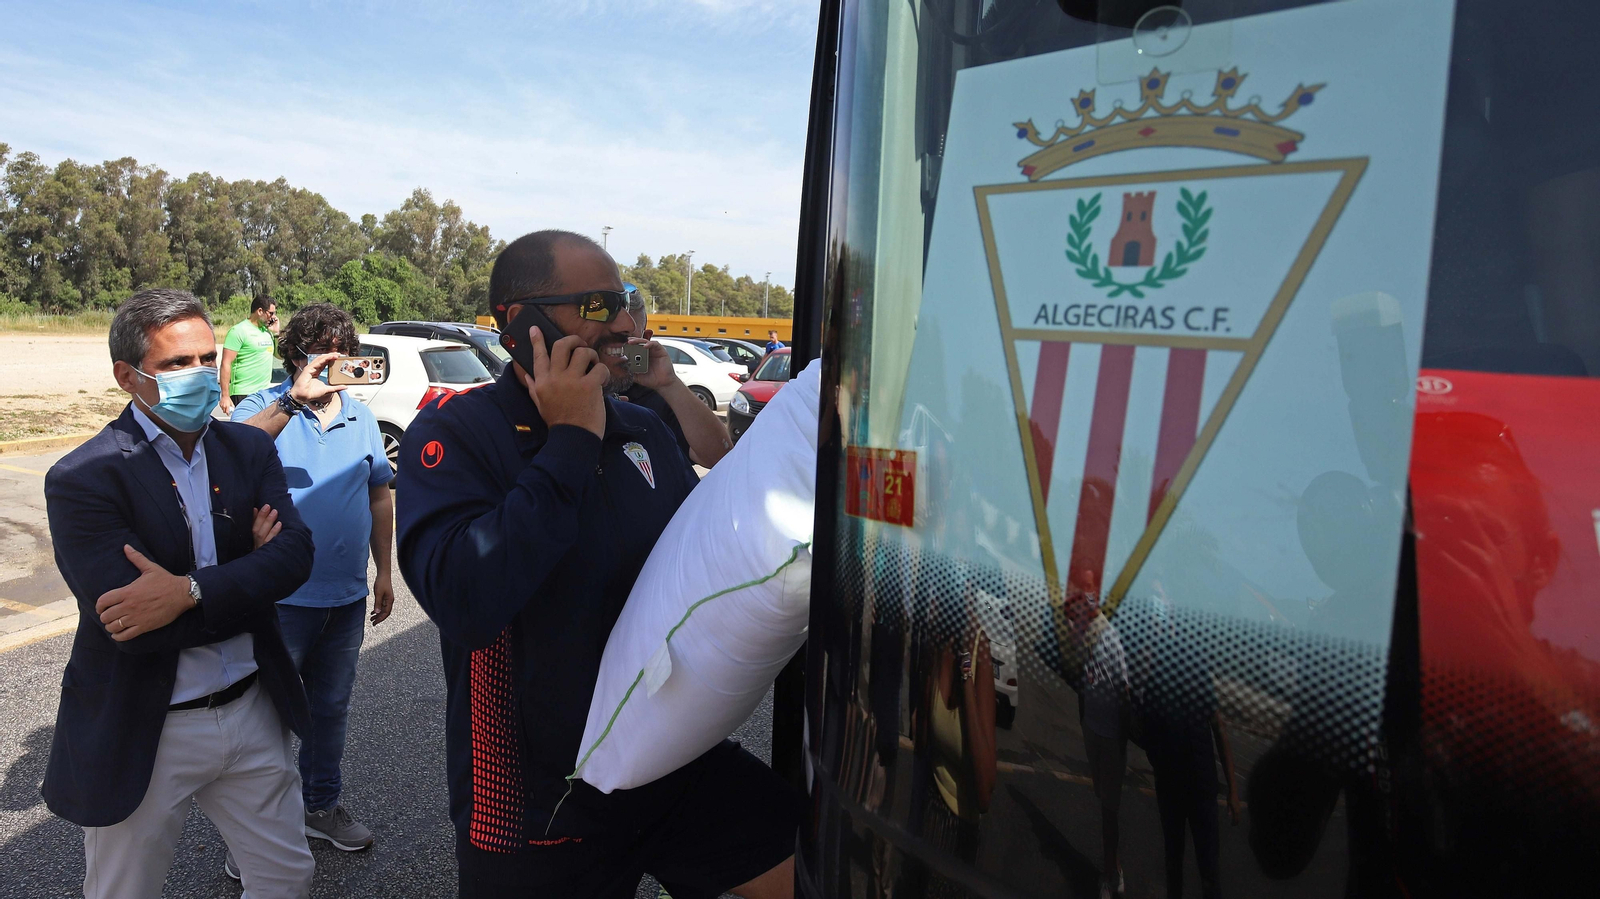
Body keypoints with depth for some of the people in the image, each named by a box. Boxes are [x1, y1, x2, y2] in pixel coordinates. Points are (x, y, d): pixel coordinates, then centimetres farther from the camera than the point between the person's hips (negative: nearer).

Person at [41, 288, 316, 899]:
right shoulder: (83, 479, -14)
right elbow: (126, 622, -24)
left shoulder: (249, 449, 0)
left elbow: (295, 553, -13)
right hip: (141, 735, -3)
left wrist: (189, 591, -26)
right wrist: (248, 582, -14)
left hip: (252, 711, 4)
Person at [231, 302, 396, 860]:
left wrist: (383, 573, 11)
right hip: (282, 598, -4)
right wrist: (294, 400, -38)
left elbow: (380, 496, 12)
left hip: (346, 597, 5)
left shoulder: (361, 418, 6)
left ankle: (321, 805, 38)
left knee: (330, 708, 20)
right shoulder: (265, 407, -8)